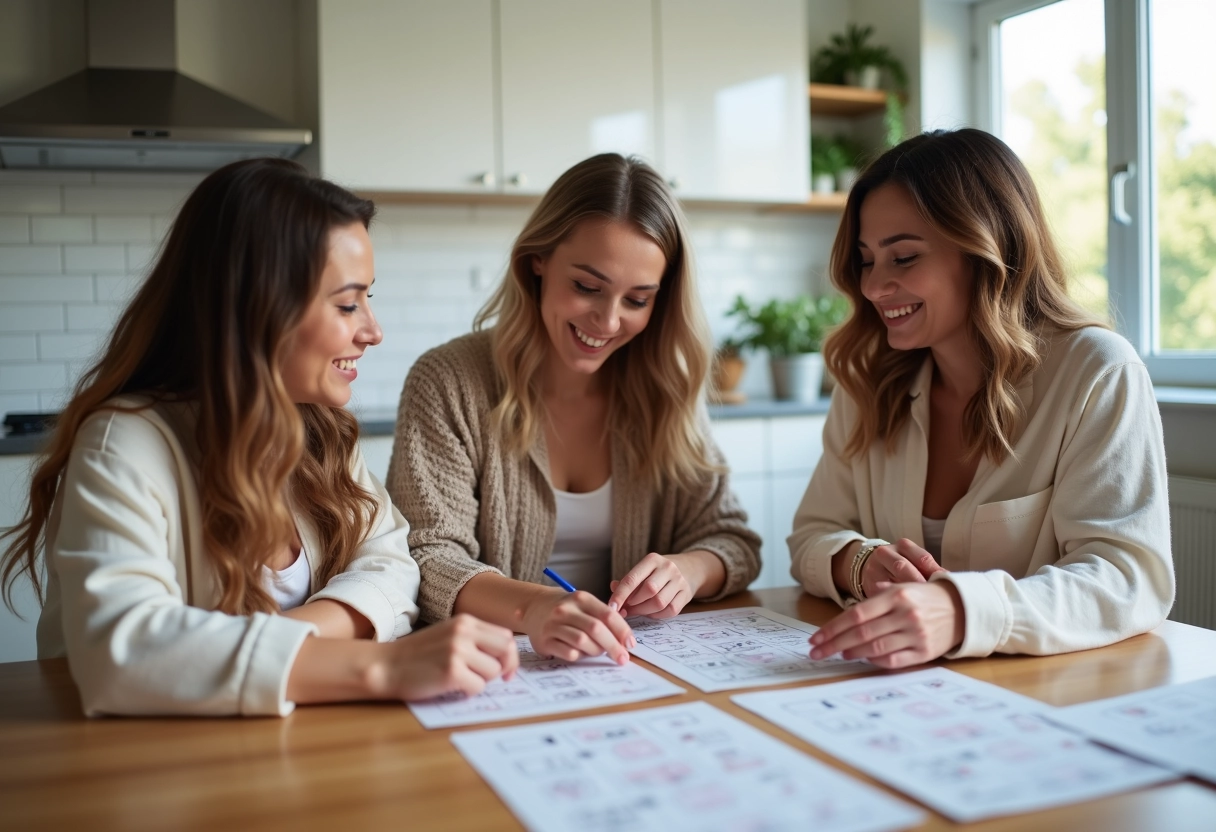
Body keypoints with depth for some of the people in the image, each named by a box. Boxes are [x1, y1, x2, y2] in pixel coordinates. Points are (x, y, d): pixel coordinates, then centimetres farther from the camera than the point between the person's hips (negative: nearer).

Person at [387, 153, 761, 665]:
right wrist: (529, 607, -36)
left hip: (635, 669, 3)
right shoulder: (448, 384, -8)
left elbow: (734, 543, 4)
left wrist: (689, 570, -20)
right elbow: (426, 560, -16)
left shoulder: (664, 392, 3)